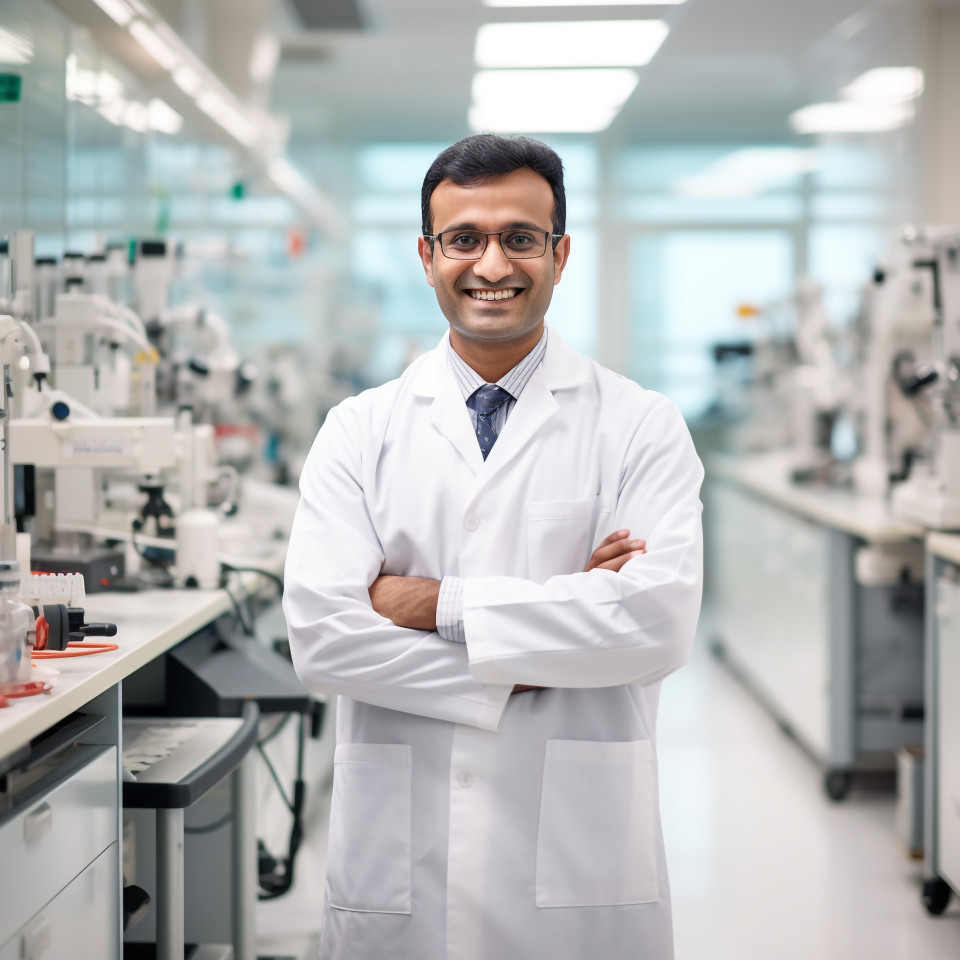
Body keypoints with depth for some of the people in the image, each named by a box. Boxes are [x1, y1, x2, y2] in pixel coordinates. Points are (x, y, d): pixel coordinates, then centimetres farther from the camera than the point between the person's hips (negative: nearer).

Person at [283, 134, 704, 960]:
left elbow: (661, 620, -14)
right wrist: (519, 670, -13)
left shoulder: (641, 427, 0)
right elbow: (320, 634, -7)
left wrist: (440, 605, -13)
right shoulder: (359, 432, 4)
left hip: (580, 859, -1)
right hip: (400, 855, 1)